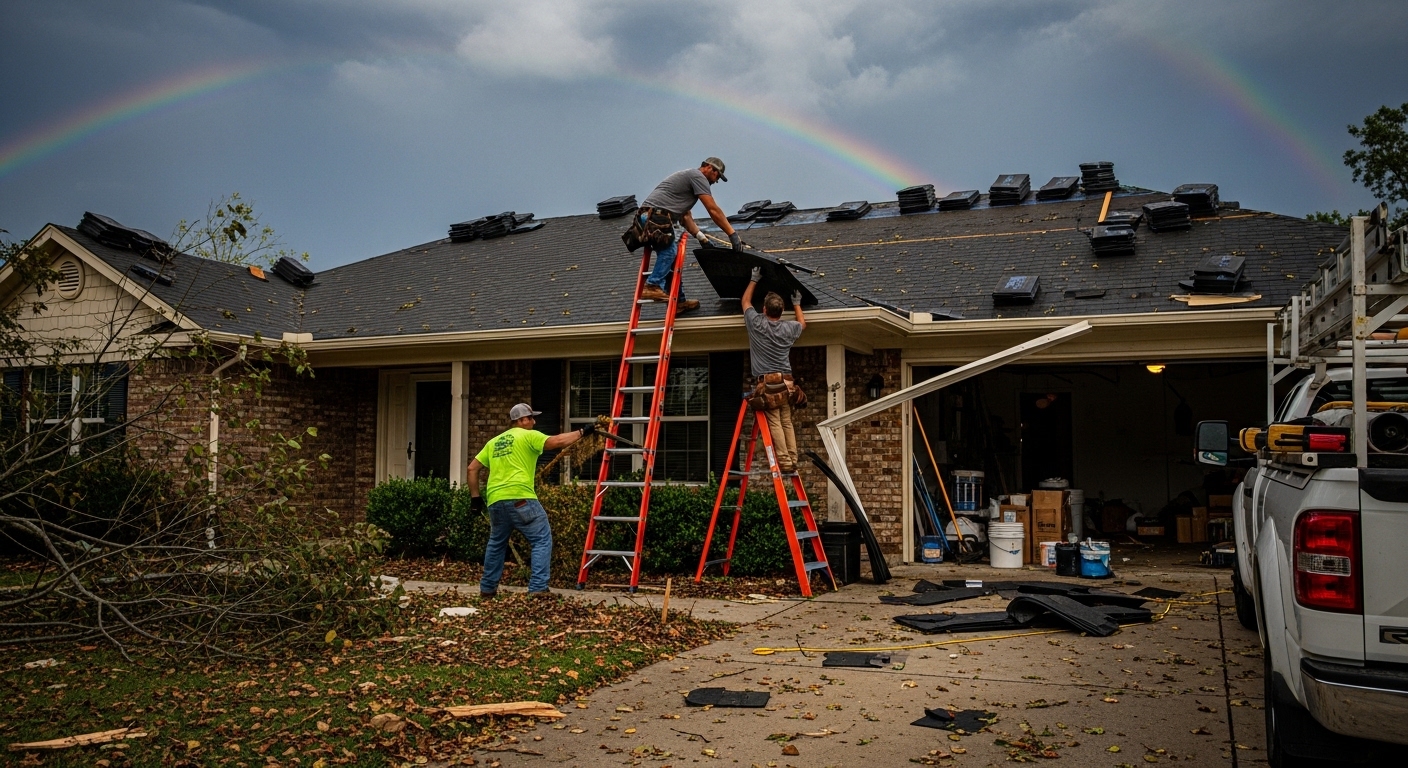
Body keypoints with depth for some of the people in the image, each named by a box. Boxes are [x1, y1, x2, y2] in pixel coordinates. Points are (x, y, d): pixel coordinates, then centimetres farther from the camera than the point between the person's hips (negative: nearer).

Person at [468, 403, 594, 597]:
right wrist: (582, 432, -2)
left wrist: (475, 497, 23)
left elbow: (472, 469, 22)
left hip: (495, 501, 7)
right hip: (520, 498, -7)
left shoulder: (494, 442, 24)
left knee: (496, 544, 24)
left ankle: (487, 588, 30)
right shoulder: (528, 436, 5)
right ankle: (538, 588, -9)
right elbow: (557, 442, -10)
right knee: (542, 540, 0)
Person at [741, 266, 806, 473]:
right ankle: (793, 460, 4)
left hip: (767, 383, -4)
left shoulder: (756, 323, -2)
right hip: (786, 382, 4)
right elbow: (802, 323, 33)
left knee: (774, 423, -7)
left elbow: (745, 301, 18)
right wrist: (797, 304, 45)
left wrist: (754, 280, 29)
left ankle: (784, 461, -13)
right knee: (787, 423, 8)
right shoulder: (789, 328, 6)